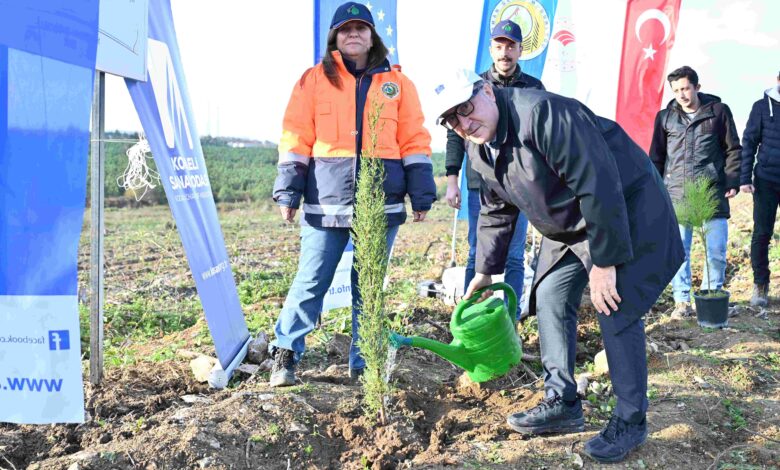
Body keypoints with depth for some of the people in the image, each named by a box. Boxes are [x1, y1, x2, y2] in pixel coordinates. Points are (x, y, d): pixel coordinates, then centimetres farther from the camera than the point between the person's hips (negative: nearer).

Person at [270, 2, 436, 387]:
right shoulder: (315, 79, 8)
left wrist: (421, 195, 3)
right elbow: (296, 139, 5)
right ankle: (285, 354, 17)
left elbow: (414, 141, 9)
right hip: (326, 201, -1)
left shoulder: (396, 82, 11)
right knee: (311, 281, 0)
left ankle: (364, 362, 21)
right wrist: (288, 191, -3)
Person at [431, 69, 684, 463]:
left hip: (627, 210, -8)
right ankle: (561, 404, 17)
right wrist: (485, 270, 14)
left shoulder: (543, 113, -31)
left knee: (615, 311, -12)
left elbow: (600, 187, -32)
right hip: (570, 226, 9)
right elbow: (496, 212, 12)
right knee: (550, 298, 5)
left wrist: (605, 262, -28)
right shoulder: (480, 150, -2)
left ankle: (630, 421, 5)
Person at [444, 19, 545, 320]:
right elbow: (456, 134, 6)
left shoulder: (534, 88, 7)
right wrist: (452, 179, -1)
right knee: (477, 255, 4)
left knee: (514, 257, 5)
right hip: (480, 184, 0)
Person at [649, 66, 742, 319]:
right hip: (676, 194, 1)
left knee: (716, 251, 2)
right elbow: (656, 156, 15)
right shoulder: (665, 117, 9)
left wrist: (732, 182, -1)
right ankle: (682, 301, 13)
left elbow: (733, 150, 8)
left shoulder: (718, 111, 5)